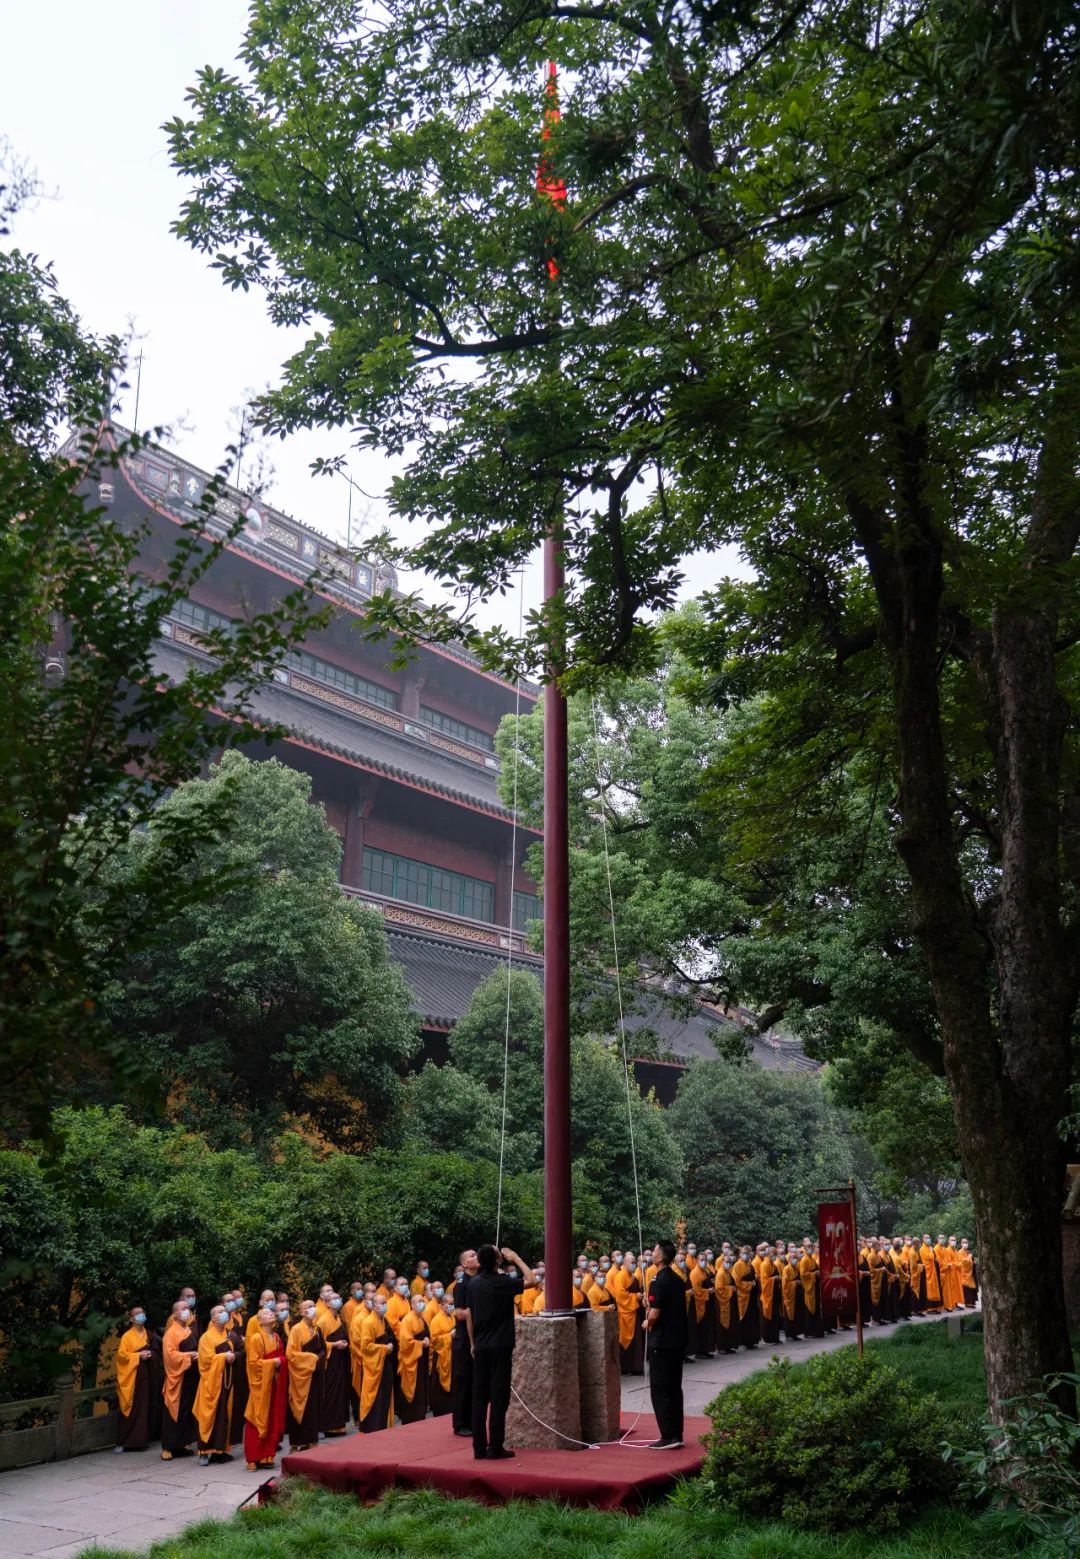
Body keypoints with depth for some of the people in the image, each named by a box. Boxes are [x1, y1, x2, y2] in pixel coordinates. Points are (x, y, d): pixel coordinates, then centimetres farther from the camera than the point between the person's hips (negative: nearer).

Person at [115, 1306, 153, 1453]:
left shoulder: (147, 1334, 13)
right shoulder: (127, 1336, -2)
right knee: (128, 1409, -5)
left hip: (143, 1375, 5)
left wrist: (149, 1355, 1)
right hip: (130, 1376, -5)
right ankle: (123, 1442, 2)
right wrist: (139, 1355, -16)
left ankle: (140, 1440, 8)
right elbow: (121, 1354, -10)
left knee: (143, 1408, 2)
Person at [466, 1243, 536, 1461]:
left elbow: (469, 1315, 9)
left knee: (479, 1397, 8)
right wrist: (517, 1259, -2)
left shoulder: (473, 1284, 3)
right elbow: (532, 1280, -11)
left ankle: (479, 1447, 10)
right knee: (499, 1397, 0)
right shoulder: (503, 1282, -13)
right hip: (501, 1347, -5)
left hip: (480, 1347, 5)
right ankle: (495, 1447, 1)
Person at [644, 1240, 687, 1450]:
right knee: (674, 1388, 13)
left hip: (662, 1342, -9)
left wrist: (647, 1324, -2)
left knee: (660, 1390, -2)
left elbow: (654, 1314, -22)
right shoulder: (678, 1280, 10)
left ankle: (668, 1437, -4)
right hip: (678, 1339, 9)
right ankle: (677, 1434, 17)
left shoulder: (659, 1282, -18)